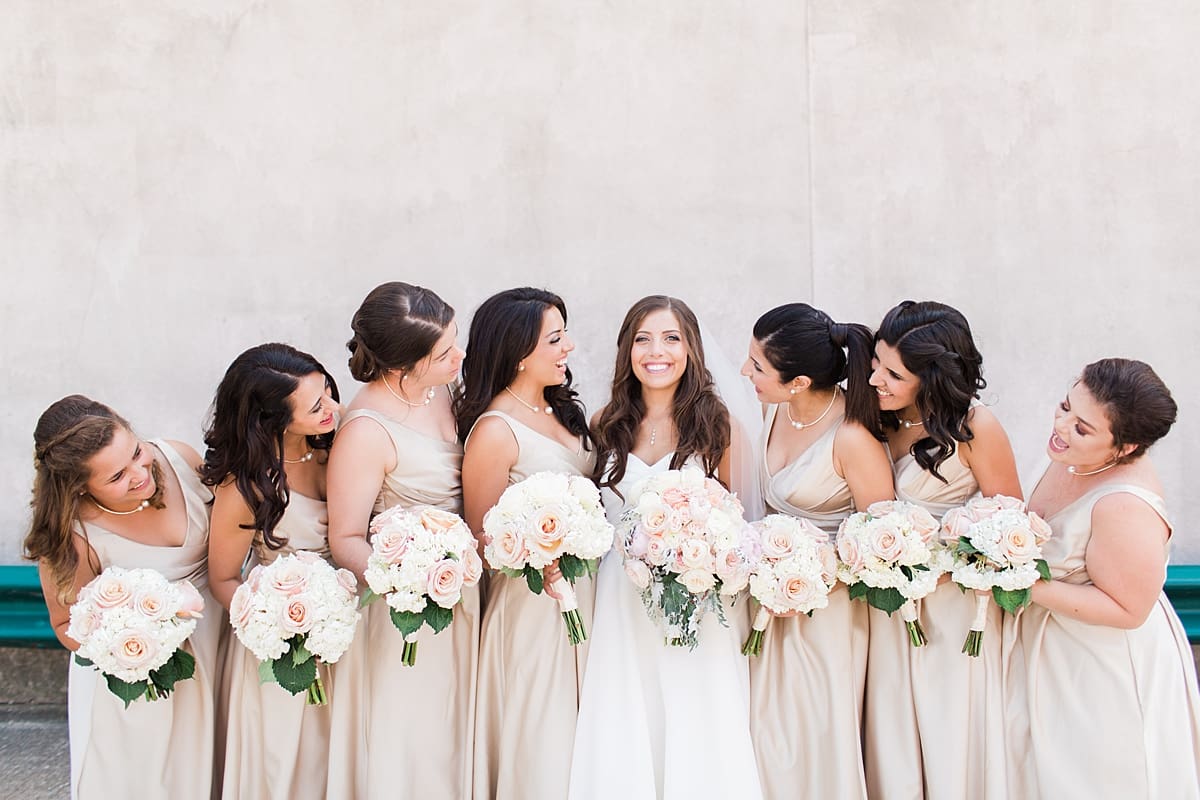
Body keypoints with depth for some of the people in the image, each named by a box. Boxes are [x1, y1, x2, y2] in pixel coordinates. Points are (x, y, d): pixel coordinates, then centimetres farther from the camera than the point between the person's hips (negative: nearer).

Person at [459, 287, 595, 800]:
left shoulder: (564, 408, 6)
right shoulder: (495, 431, -18)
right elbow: (480, 537, -14)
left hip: (586, 593, 7)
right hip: (534, 602, -7)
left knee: (581, 731, 18)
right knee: (541, 743, 5)